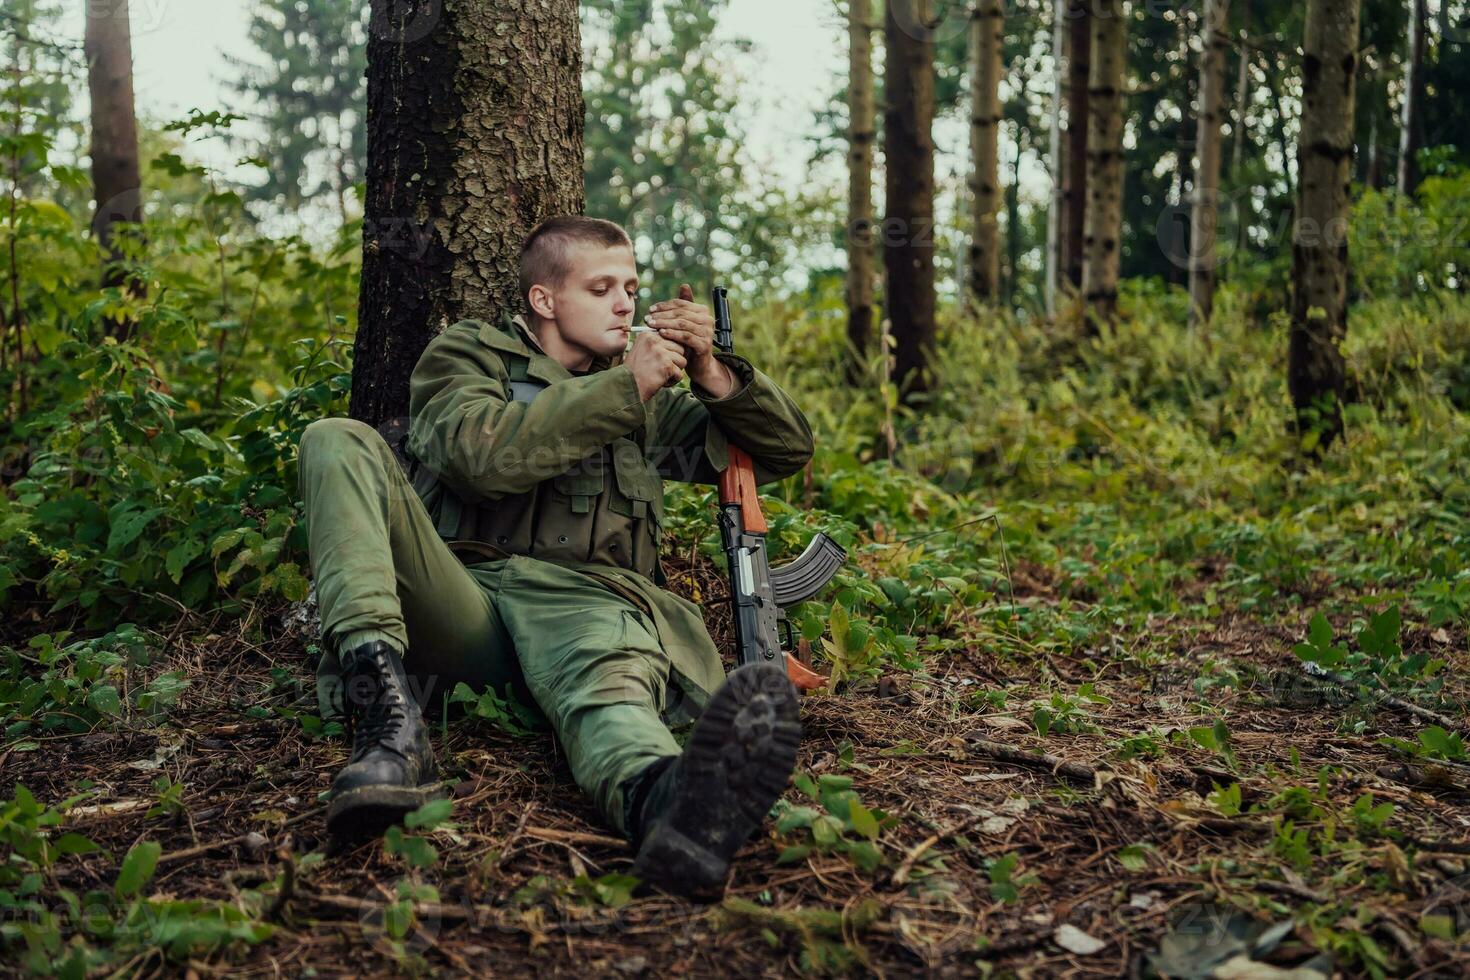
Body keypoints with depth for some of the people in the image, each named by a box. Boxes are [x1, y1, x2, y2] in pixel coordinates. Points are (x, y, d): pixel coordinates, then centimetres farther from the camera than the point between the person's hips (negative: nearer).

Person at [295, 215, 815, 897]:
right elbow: (480, 453, -6)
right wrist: (625, 387, -6)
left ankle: (663, 800, -75)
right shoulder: (466, 353, 18)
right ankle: (388, 709, -40)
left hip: (577, 594, 1)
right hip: (456, 598, 0)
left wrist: (712, 372, 9)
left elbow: (788, 450, 27)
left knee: (606, 671, -37)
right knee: (337, 442, -21)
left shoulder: (645, 402, 28)